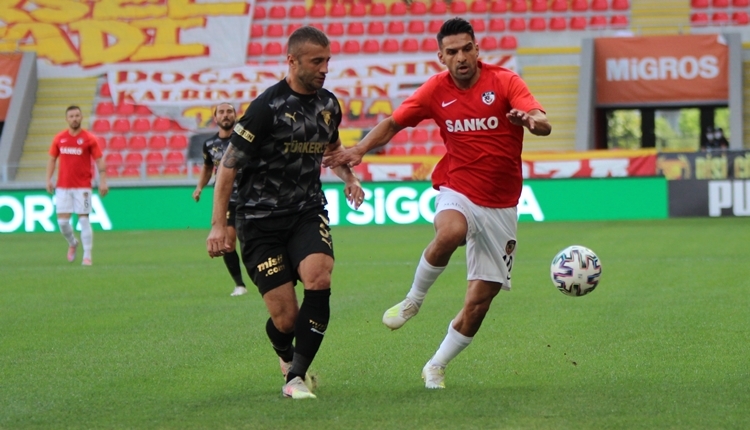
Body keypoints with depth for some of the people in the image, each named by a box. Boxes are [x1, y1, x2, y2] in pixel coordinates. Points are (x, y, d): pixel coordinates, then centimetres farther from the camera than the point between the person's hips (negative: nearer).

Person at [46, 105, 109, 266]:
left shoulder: (89, 139, -3)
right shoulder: (59, 138, 6)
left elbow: (99, 161, -3)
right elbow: (52, 159, 14)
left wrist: (103, 181, -12)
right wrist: (49, 179, 5)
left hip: (82, 186, -3)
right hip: (63, 186, 3)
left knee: (84, 220, -5)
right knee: (62, 221, -1)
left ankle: (87, 257, 1)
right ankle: (72, 243, 29)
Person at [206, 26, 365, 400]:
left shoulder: (328, 104, 5)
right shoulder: (267, 107, -14)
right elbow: (229, 163, -10)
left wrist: (348, 178, 8)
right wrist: (218, 224, -15)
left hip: (308, 213, 4)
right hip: (261, 220, -4)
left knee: (319, 281, -25)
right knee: (286, 318, -7)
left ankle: (296, 378, -11)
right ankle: (286, 357, 33)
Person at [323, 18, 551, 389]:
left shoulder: (504, 81, -7)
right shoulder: (436, 90, 0)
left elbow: (544, 124, -20)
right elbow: (393, 123, 11)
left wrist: (532, 120, -44)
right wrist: (359, 149, -5)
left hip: (501, 205, 0)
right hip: (458, 192, 0)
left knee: (479, 301, 0)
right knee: (450, 233, -38)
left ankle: (436, 367, 20)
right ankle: (414, 299, -14)